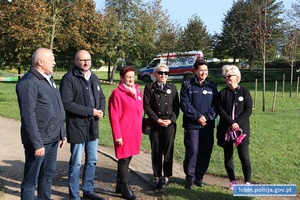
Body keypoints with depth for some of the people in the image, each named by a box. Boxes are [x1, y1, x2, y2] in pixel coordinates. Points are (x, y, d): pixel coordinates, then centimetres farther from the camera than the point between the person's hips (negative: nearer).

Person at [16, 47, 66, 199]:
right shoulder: (28, 82, -14)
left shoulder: (49, 79, 14)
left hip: (53, 138, 9)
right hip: (39, 140, -9)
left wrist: (62, 133, 16)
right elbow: (28, 116, -19)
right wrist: (37, 143, -21)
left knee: (48, 175, 18)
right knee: (31, 179, 3)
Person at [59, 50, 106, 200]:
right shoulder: (69, 78, -14)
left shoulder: (93, 77, 10)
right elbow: (66, 103, -21)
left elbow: (101, 97, 17)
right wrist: (90, 111, -19)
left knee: (92, 161, 17)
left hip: (93, 126, 7)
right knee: (76, 164, 4)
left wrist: (102, 111, -5)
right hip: (77, 127, -7)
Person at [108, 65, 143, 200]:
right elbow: (114, 117, -13)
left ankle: (119, 186, 28)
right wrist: (117, 135, -15)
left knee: (127, 159, 15)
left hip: (135, 133, 7)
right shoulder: (117, 93, -11)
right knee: (124, 160, 2)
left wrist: (139, 130, 15)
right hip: (124, 133, -7)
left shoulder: (138, 91, 10)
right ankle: (125, 188, 13)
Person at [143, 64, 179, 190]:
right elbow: (146, 106, -2)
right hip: (155, 123, -1)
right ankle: (157, 177, 16)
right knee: (156, 151, 5)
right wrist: (157, 120, -10)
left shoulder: (172, 88, 10)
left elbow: (176, 106, 6)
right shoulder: (150, 87, 4)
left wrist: (171, 120, -8)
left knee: (168, 150, 3)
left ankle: (166, 177, 13)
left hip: (170, 123, 1)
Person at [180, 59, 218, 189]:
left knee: (206, 151, 5)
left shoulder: (212, 86, 11)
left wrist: (206, 117, -10)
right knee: (192, 151, -6)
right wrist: (198, 116, -13)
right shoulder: (187, 85, 1)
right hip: (192, 125, -3)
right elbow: (184, 104, -7)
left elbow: (215, 105, 5)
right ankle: (190, 177, 9)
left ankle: (199, 176, 20)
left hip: (208, 125, 3)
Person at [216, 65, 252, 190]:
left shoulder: (244, 92, 3)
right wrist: (231, 123, -16)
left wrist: (237, 123, -15)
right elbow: (220, 109, -3)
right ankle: (232, 181, 19)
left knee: (244, 157, -4)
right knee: (228, 157, 7)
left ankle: (247, 182, 7)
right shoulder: (222, 93, 7)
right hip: (226, 130, 2)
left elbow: (248, 110, -4)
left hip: (241, 129, -2)